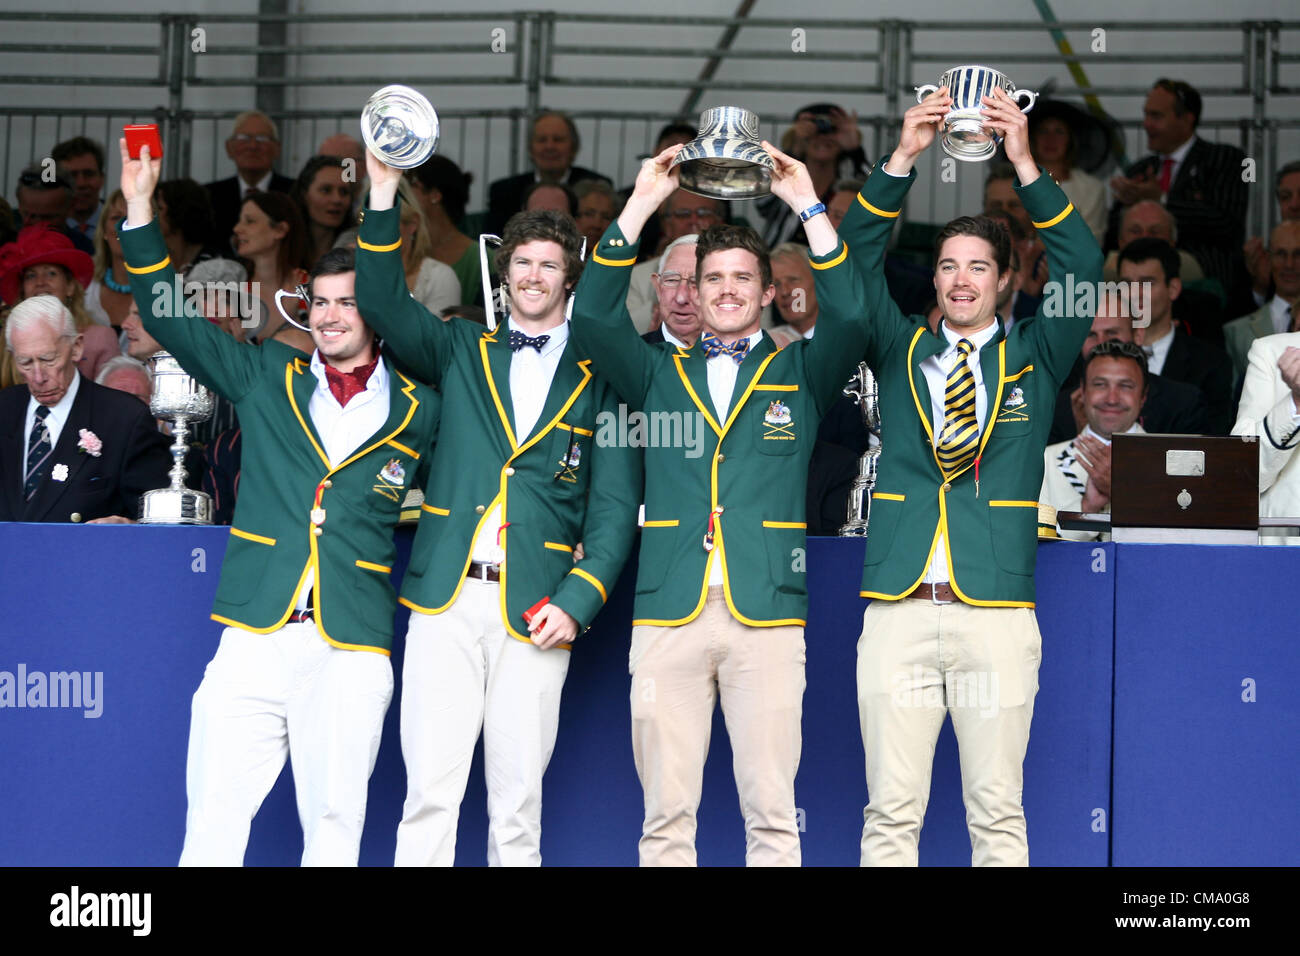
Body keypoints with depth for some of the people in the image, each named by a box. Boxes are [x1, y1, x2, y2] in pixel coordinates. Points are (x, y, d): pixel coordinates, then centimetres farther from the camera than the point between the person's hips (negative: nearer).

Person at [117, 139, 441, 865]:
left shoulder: (418, 414, 8)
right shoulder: (268, 379, 12)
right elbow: (173, 320, 13)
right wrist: (141, 212, 7)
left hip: (351, 651, -1)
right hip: (256, 636, 1)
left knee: (335, 821, 1)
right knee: (214, 813, -4)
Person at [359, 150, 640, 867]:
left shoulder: (599, 382, 10)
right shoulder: (461, 350, 17)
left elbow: (615, 508, 5)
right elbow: (382, 304, 3)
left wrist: (577, 602, -8)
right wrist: (383, 197, -8)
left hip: (536, 610, -1)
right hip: (447, 598, 1)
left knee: (518, 800, 0)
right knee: (430, 789, -6)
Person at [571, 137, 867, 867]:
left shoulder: (799, 375, 14)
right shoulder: (661, 374, 16)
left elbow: (851, 319, -3)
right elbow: (593, 318, 3)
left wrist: (808, 206, -4)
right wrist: (642, 205, -1)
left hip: (767, 616, -1)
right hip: (669, 616, 1)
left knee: (771, 812, -2)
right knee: (666, 813, 0)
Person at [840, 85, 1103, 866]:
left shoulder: (1033, 357, 12)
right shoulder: (903, 353, 14)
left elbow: (1082, 266, 0)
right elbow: (857, 260, 4)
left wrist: (1025, 164, -8)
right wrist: (903, 158, -7)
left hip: (998, 616, -1)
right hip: (899, 612, 1)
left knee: (998, 813, 2)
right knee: (891, 811, 0)